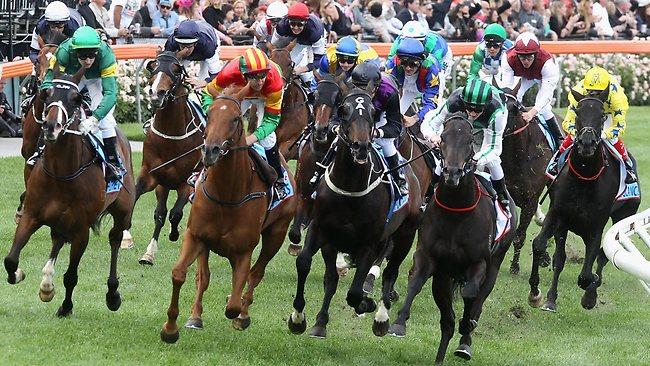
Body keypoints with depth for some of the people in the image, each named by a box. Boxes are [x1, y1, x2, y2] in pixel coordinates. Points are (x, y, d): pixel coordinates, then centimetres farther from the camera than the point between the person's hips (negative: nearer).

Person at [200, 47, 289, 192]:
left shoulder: (274, 80, -43)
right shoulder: (230, 73, -43)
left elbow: (272, 119, -33)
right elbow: (209, 93, -25)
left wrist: (252, 138, -47)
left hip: (265, 97, -2)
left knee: (267, 137, -16)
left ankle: (279, 180, 3)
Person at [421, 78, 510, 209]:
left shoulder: (496, 111, -48)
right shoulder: (453, 103, -44)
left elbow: (494, 146, -42)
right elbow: (428, 123, -33)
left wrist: (476, 159, -61)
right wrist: (432, 136, -58)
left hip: (490, 121, -2)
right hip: (461, 120, 2)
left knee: (491, 159, -14)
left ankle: (503, 198, 12)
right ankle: (429, 195, 15)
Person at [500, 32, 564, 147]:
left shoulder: (547, 61, -45)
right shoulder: (509, 59, -37)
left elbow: (547, 93, -47)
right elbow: (507, 86, -39)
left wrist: (532, 112, -60)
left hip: (546, 76, -4)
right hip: (525, 76, 4)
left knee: (543, 108, -18)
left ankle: (559, 140, -5)